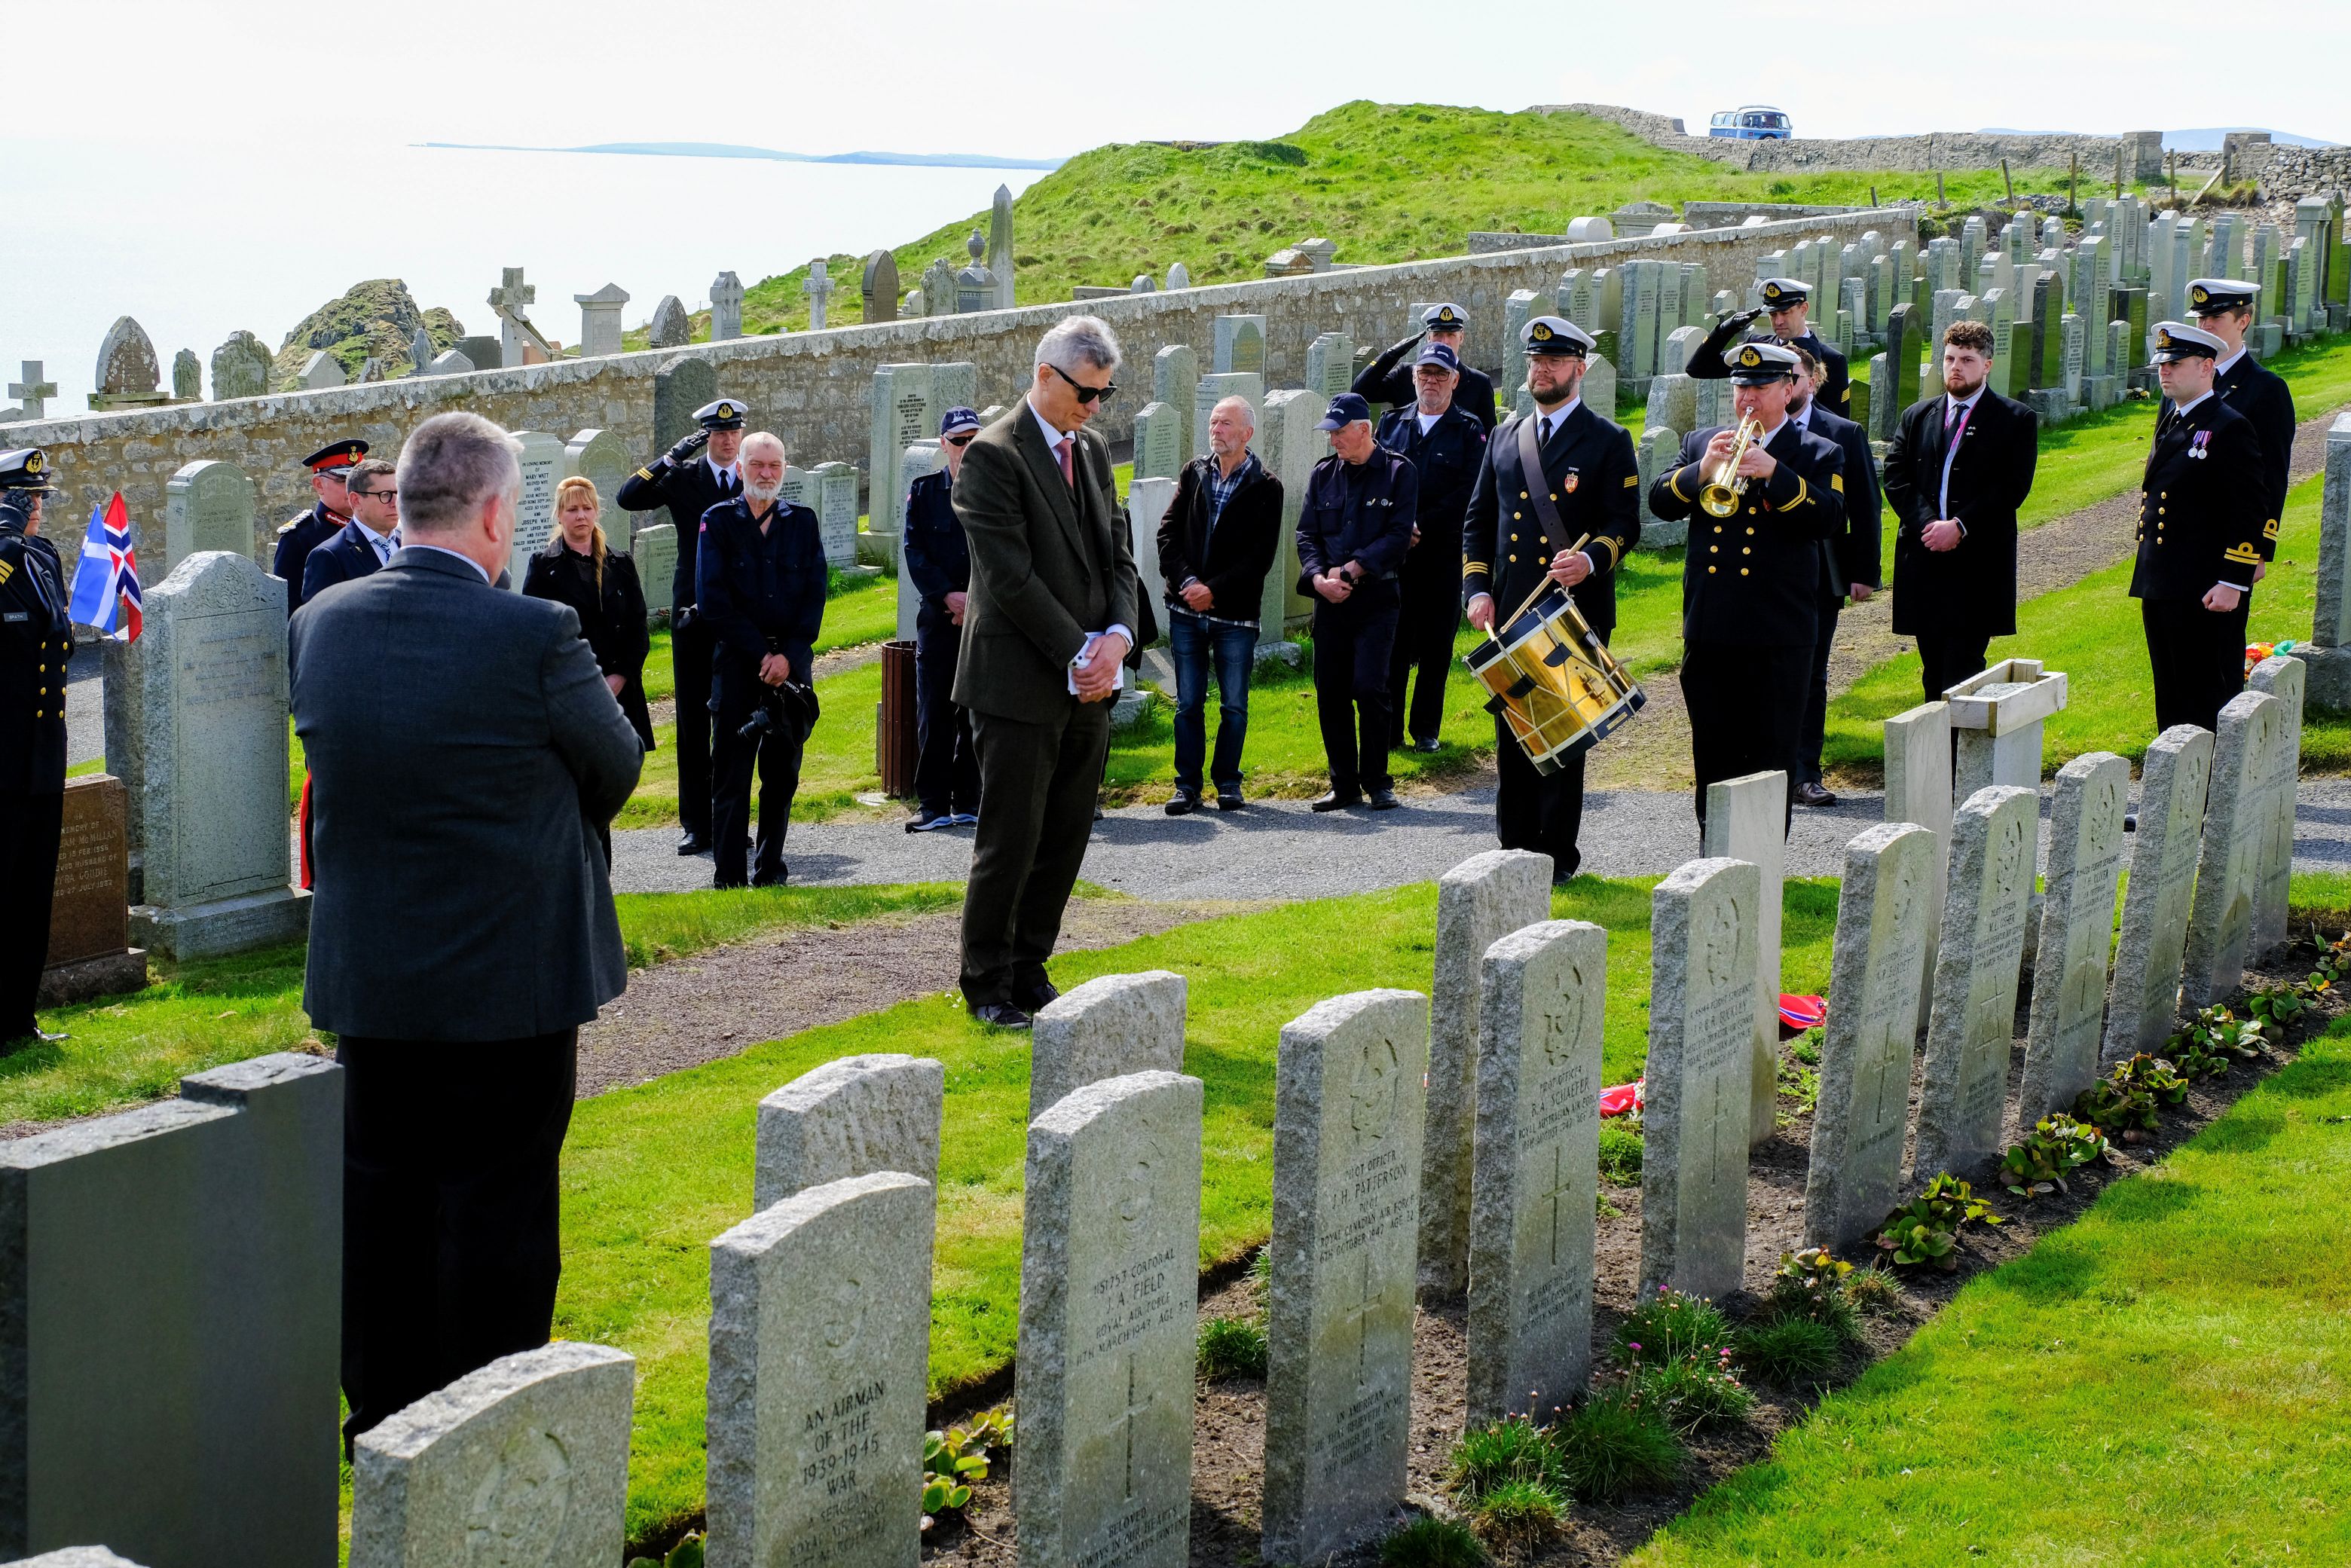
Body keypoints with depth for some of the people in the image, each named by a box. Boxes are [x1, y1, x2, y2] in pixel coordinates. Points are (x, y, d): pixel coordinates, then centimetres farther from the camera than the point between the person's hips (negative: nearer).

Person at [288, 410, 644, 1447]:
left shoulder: (319, 626, -2)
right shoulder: (536, 637, -19)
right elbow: (616, 773, -5)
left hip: (365, 971, 5)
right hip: (510, 975, -5)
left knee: (379, 1196, 16)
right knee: (498, 1207, 6)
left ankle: (382, 1415, 27)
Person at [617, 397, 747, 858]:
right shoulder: (681, 477, 3)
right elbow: (627, 499, -10)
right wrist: (673, 457, -15)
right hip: (693, 616, 0)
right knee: (693, 722, 3)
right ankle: (696, 824, 7)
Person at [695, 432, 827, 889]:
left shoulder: (802, 522, 9)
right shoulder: (718, 521, 2)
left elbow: (815, 596, 4)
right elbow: (713, 601, -5)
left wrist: (789, 655, -9)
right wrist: (761, 654, -10)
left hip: (791, 665, 2)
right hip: (736, 664, -2)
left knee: (783, 773, 6)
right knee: (731, 774, -3)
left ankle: (770, 867, 16)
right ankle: (729, 875, 1)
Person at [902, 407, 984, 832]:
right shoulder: (923, 492, 7)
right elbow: (916, 553, 0)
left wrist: (977, 601, -11)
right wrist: (949, 596, -12)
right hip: (938, 619, 0)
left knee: (977, 715, 3)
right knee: (933, 714, -2)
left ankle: (969, 802, 11)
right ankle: (933, 804, 4)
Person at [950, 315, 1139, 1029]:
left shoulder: (1093, 452, 13)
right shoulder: (993, 455, -11)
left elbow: (1118, 556, 13)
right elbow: (1009, 576, -16)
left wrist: (1117, 637, -5)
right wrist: (1078, 652, -14)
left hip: (1088, 685, 7)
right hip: (1021, 685, -7)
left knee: (1065, 840, 10)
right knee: (1010, 842, -2)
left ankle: (1029, 970, 21)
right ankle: (986, 985, 10)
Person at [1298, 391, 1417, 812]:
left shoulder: (1398, 473, 0)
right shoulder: (1323, 474, 13)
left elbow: (1399, 536, -8)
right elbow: (1307, 534, 10)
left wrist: (1351, 570, -13)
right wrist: (1319, 577, -8)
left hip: (1376, 597, -4)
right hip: (1330, 599, 5)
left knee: (1368, 688, -12)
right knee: (1330, 692, 3)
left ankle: (1376, 781, 3)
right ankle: (1344, 785, 13)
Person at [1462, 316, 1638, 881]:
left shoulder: (1608, 440, 1)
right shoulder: (1504, 438, 14)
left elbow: (1625, 525, -4)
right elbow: (1479, 521, 16)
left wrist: (1590, 559, -24)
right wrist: (1477, 590, 3)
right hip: (1509, 615, 4)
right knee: (1512, 733, 7)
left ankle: (1558, 853, 7)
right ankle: (1514, 849, 16)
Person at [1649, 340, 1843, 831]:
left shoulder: (1818, 455, 3)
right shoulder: (1700, 444, 12)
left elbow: (1830, 519, -13)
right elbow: (1660, 502, 1)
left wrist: (1773, 472, -23)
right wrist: (1702, 471, -16)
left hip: (1778, 635, -3)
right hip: (1709, 630, 3)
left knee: (1772, 760, 1)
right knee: (1713, 755, 11)